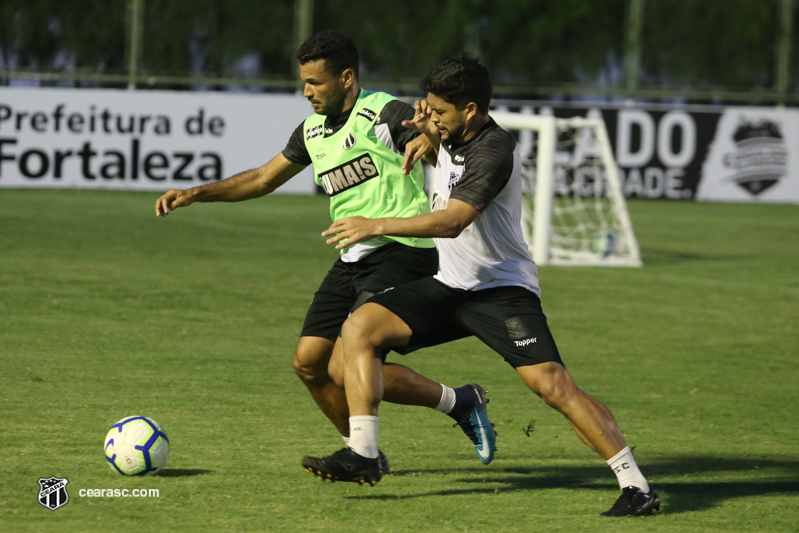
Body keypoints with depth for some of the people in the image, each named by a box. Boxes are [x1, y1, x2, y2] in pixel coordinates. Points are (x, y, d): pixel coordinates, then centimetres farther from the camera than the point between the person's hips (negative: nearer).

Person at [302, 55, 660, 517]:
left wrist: (376, 226, -34)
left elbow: (452, 221, -33)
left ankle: (637, 487, -17)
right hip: (450, 286, 9)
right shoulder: (455, 135, 5)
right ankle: (362, 454, -10)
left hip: (502, 289, -9)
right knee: (359, 328, -8)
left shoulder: (494, 153, -22)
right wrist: (428, 132, 10)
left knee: (553, 385, -23)